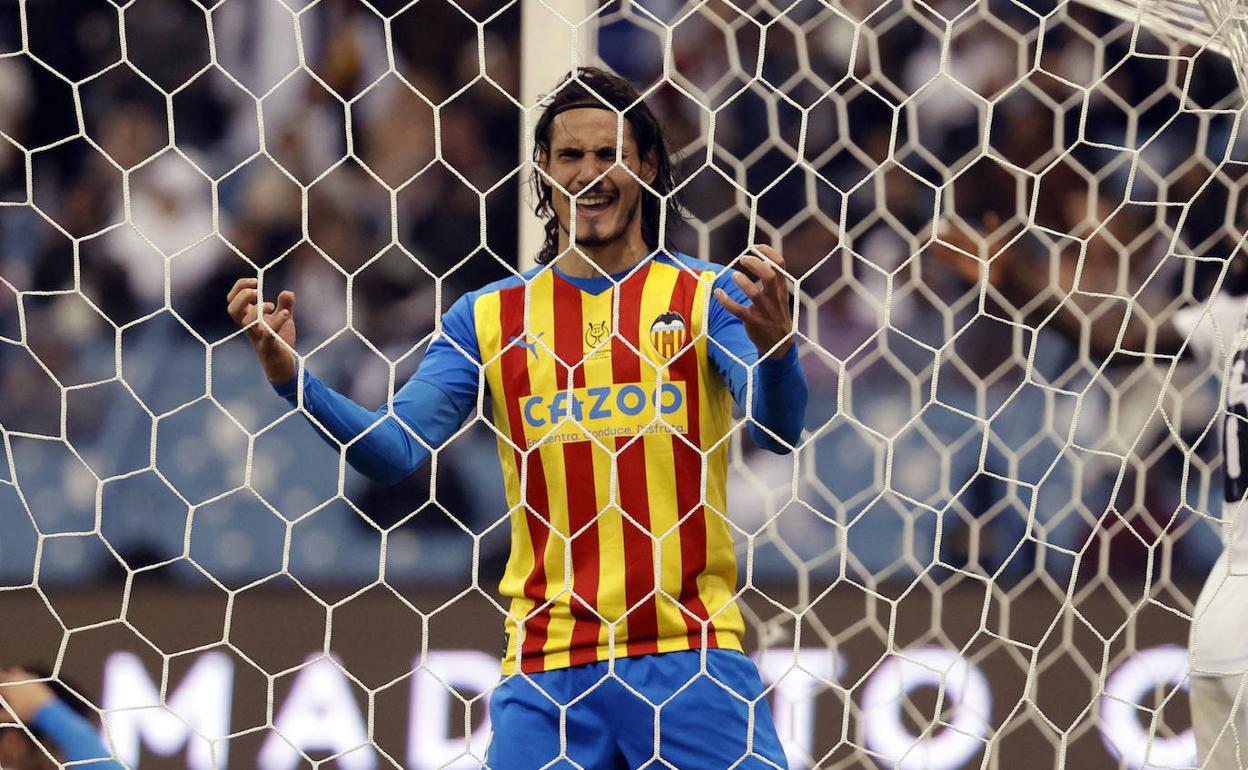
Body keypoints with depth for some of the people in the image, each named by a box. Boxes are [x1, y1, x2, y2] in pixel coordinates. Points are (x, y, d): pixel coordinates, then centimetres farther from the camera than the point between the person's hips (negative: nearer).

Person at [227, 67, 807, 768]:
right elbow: (396, 450, 2)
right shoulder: (491, 317, 8)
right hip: (547, 662, 2)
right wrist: (293, 378, -12)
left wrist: (776, 347, -32)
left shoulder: (709, 296, 3)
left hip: (689, 655, -2)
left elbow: (779, 432, -11)